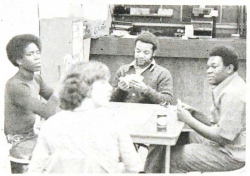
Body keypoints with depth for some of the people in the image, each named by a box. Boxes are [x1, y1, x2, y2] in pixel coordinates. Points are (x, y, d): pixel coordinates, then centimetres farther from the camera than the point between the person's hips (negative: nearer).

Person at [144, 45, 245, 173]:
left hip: (231, 155, -10)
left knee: (171, 158, -10)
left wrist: (188, 119, -19)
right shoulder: (228, 87, 9)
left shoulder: (233, 95, -23)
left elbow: (222, 137, -25)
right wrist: (193, 112, -3)